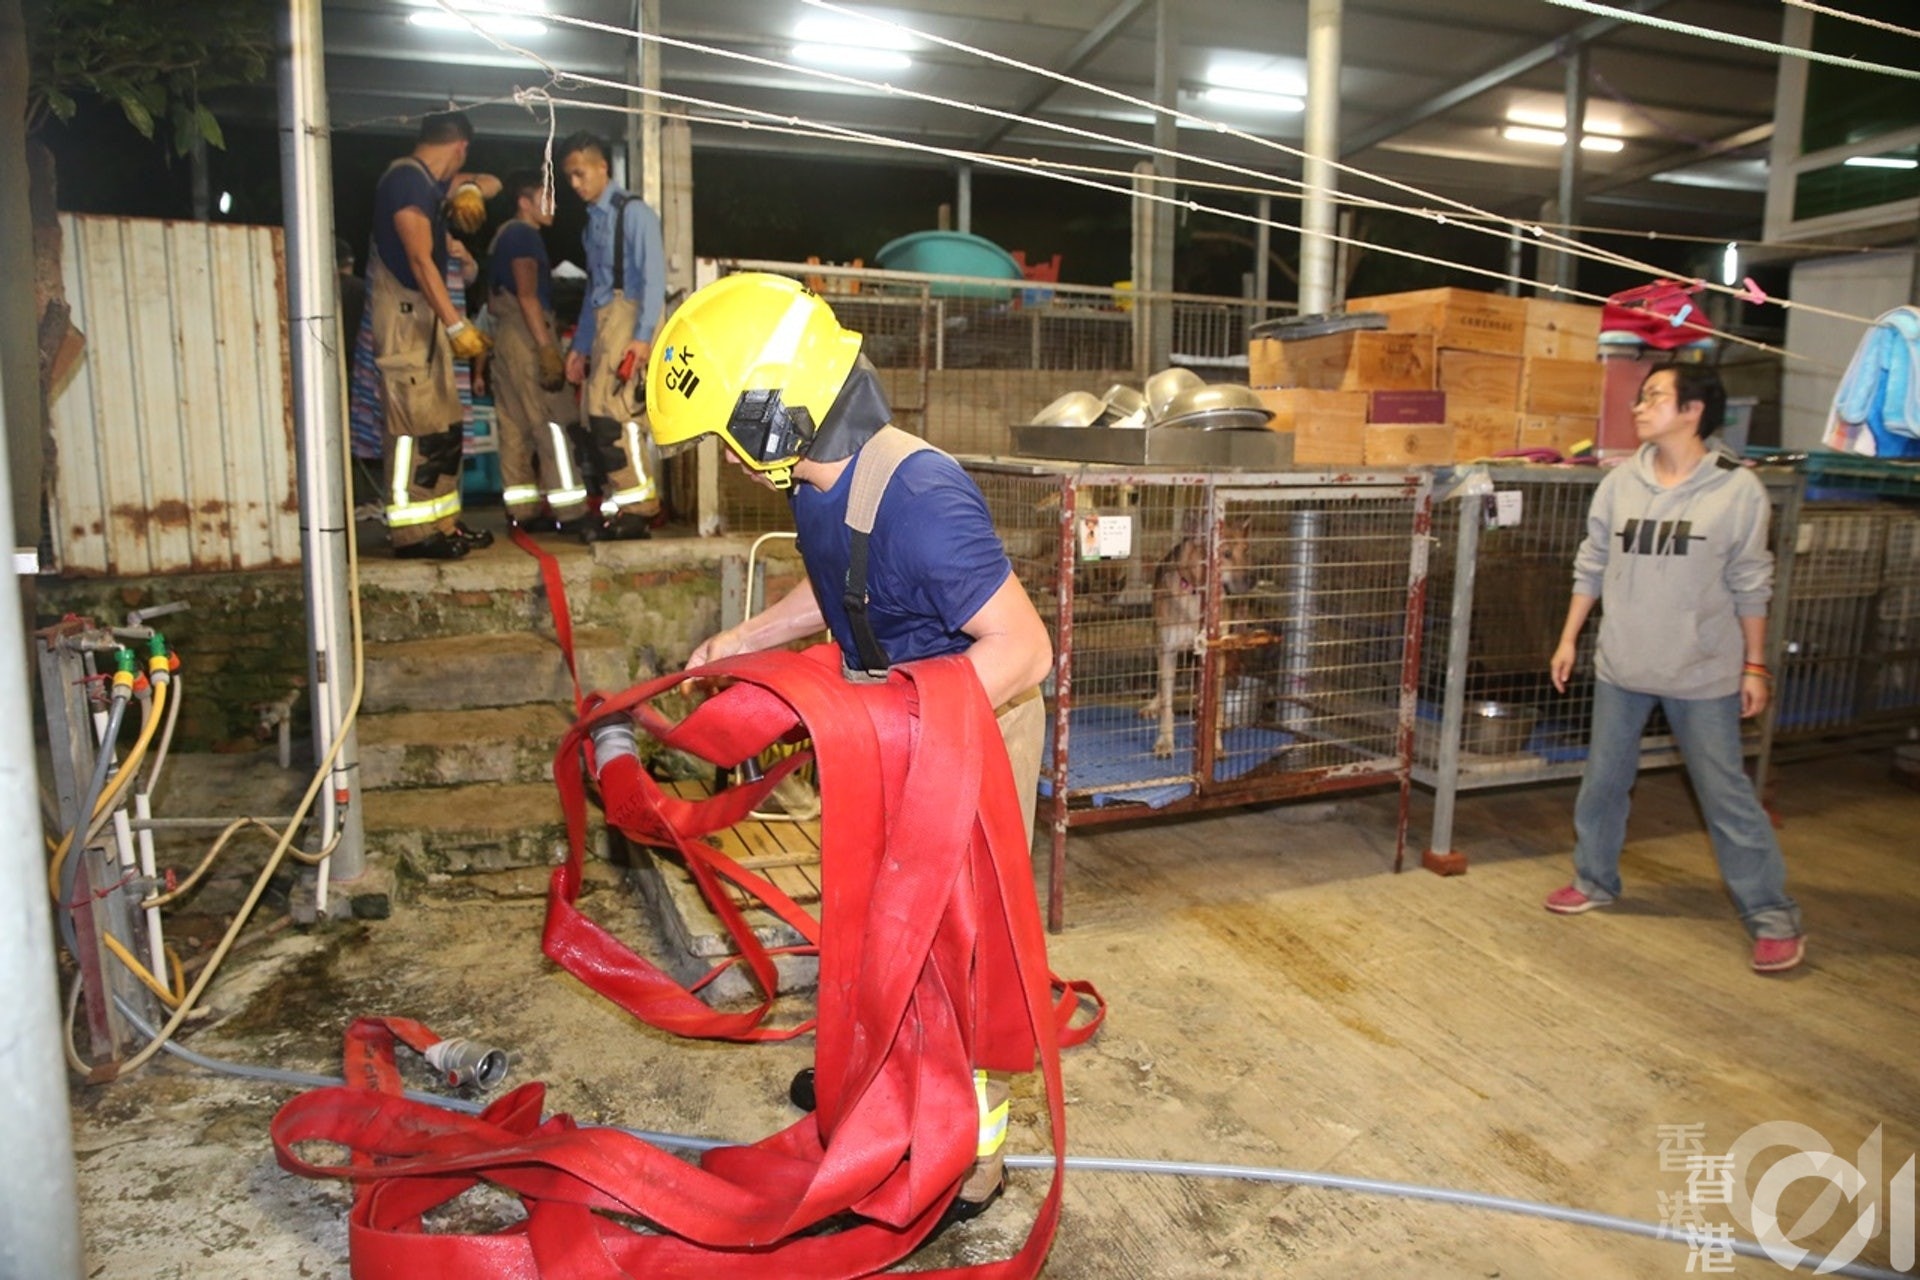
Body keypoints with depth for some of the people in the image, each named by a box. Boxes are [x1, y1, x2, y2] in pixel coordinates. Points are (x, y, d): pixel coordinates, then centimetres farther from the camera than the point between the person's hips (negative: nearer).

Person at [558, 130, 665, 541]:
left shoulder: (633, 212, -3)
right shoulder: (592, 222, 21)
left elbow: (653, 275, -12)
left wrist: (643, 335, -22)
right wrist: (580, 345, 19)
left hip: (628, 314, -9)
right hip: (602, 319, 9)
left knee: (611, 409, -17)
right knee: (596, 415, 4)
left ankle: (638, 507, -13)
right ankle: (617, 507, 8)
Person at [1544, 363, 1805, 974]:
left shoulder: (1738, 489, -9)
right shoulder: (1620, 483, 0)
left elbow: (1750, 586, -4)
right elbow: (1592, 567, 8)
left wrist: (1755, 666, -2)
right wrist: (1568, 638, 7)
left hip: (1702, 672, -3)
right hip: (1620, 665, 4)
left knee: (1727, 794, 2)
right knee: (1602, 780, 14)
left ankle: (1772, 916, 16)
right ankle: (1594, 879, 33)